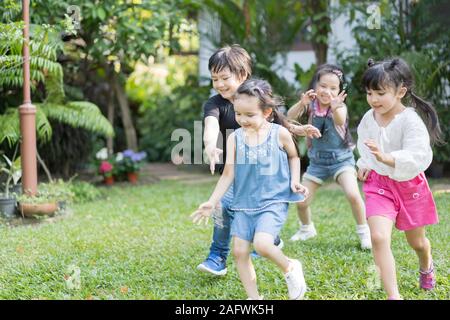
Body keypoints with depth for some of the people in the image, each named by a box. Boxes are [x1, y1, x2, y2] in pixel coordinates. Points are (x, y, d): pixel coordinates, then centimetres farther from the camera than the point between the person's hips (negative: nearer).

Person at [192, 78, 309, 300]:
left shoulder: (280, 134, -6)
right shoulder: (235, 138, -2)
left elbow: (293, 157, 13)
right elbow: (228, 174, 2)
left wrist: (295, 180, -2)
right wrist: (211, 203, -2)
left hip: (273, 202, -4)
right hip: (244, 204, 4)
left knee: (262, 244, -24)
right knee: (239, 251, 0)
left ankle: (290, 268, 5)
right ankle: (253, 297, 14)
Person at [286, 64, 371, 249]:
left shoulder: (339, 106, -16)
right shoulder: (311, 105, -7)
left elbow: (341, 121, -39)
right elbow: (290, 117, -21)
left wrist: (335, 108, -62)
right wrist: (301, 103, -41)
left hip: (341, 159, -3)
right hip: (317, 161, 3)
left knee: (353, 195, -24)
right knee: (301, 201, 3)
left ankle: (363, 232, -1)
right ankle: (307, 229, 34)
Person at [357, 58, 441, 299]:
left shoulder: (410, 121, -23)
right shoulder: (369, 118, -5)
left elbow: (418, 156, -35)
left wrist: (386, 158, -48)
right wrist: (365, 164, 1)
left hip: (408, 185, -3)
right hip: (378, 183, 3)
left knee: (416, 241, 19)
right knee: (379, 237, -19)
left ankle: (426, 266, 55)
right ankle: (393, 295, -16)